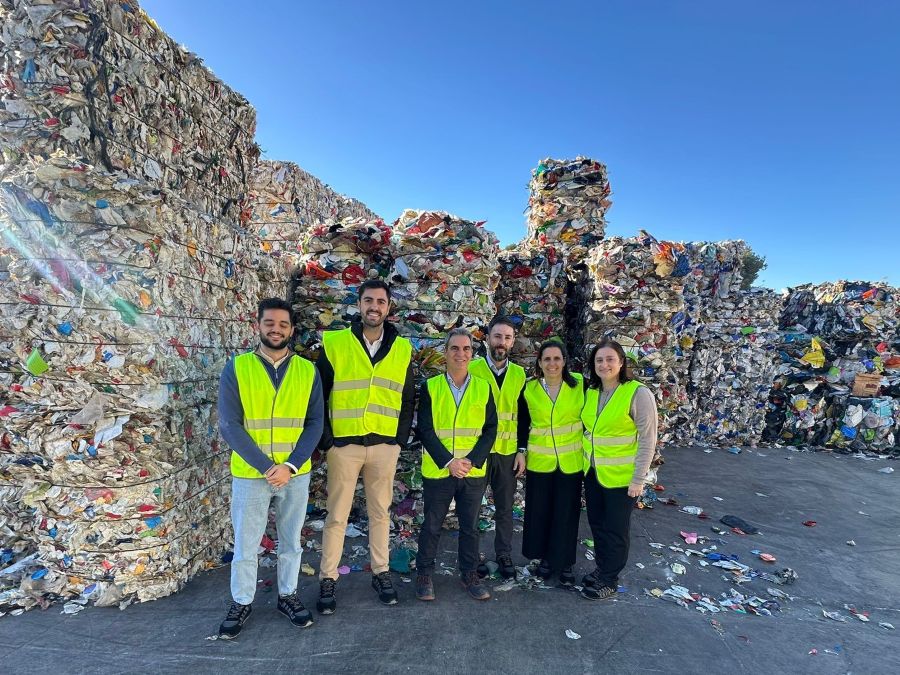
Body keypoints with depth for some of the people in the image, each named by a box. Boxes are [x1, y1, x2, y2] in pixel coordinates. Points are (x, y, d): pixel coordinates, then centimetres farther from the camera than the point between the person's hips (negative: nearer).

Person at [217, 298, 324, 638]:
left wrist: (290, 466, -14)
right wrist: (267, 467, -17)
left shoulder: (308, 371, -2)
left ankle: (287, 595, 37)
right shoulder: (236, 368, -6)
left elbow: (315, 423, -3)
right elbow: (229, 425, -11)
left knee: (290, 541, 16)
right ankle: (241, 602, 35)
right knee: (245, 544, 13)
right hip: (250, 474, -1)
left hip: (296, 474, 1)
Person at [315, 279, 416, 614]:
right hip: (343, 444, -2)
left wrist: (400, 438, 4)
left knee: (380, 512, 14)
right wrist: (325, 439, -5)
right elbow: (318, 395, 0)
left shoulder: (402, 349, 4)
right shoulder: (334, 344, -4)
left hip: (385, 445, 2)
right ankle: (327, 580, 25)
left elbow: (408, 399, 11)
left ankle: (381, 573, 30)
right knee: (337, 515, 8)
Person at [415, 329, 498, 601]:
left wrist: (471, 461, -12)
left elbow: (490, 430, 0)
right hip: (437, 470, -1)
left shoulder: (483, 388, 1)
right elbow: (425, 430, -8)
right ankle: (424, 574, 31)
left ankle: (470, 574, 33)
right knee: (432, 525, 11)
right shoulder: (430, 387, -4)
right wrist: (448, 462, -16)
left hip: (474, 471, 2)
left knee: (470, 525, 14)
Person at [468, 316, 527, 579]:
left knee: (505, 507, 13)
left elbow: (523, 416, 8)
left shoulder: (519, 374, 5)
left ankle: (504, 555, 29)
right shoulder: (472, 369, -6)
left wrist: (522, 451, 4)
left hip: (508, 452, 3)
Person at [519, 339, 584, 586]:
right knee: (539, 510, 10)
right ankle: (546, 557, 31)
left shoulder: (579, 385, -7)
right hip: (539, 461, 1)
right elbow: (523, 423, 6)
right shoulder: (529, 389, -4)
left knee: (567, 512, 8)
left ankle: (565, 561, 27)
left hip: (571, 461, -1)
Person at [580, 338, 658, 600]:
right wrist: (585, 461, 9)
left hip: (621, 476, -5)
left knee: (615, 529, 9)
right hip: (592, 472, 6)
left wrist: (638, 478, -15)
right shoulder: (590, 393, 2)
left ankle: (609, 580, 27)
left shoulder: (638, 393, -16)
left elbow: (647, 440, -15)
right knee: (597, 524, 18)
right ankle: (602, 568, 37)